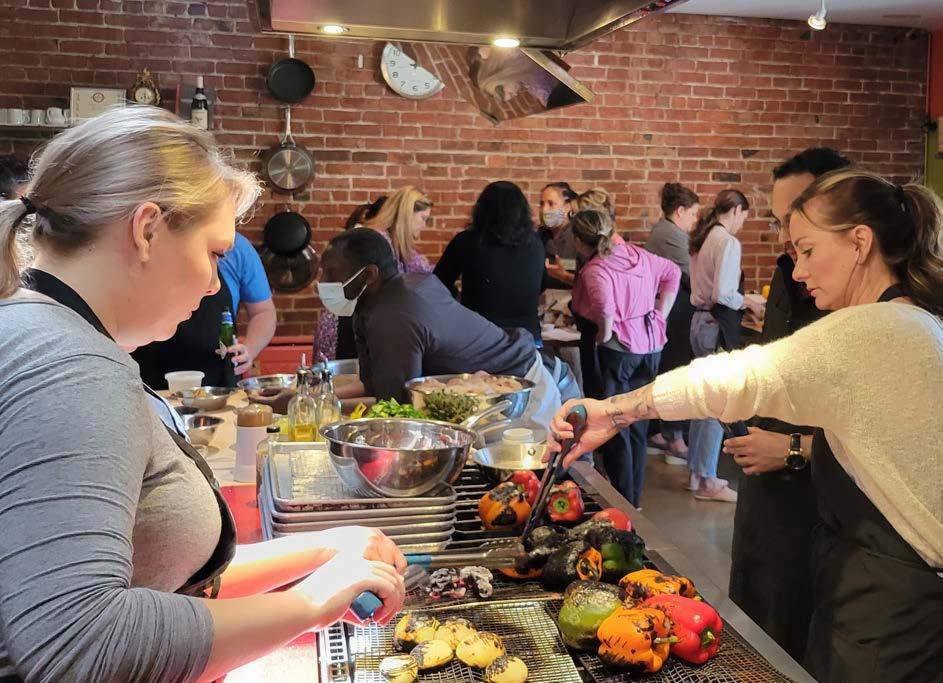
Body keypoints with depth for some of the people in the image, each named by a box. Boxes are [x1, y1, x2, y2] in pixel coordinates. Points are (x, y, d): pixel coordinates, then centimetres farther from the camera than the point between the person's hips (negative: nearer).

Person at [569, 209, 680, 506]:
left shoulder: (594, 270, -15)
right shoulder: (635, 253, 6)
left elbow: (604, 304, -34)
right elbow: (673, 272, 16)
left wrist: (605, 333, -16)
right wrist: (660, 316, 14)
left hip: (619, 348, -7)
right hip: (651, 343, 7)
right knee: (637, 425, 16)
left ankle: (623, 502, 12)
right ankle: (635, 499, 27)